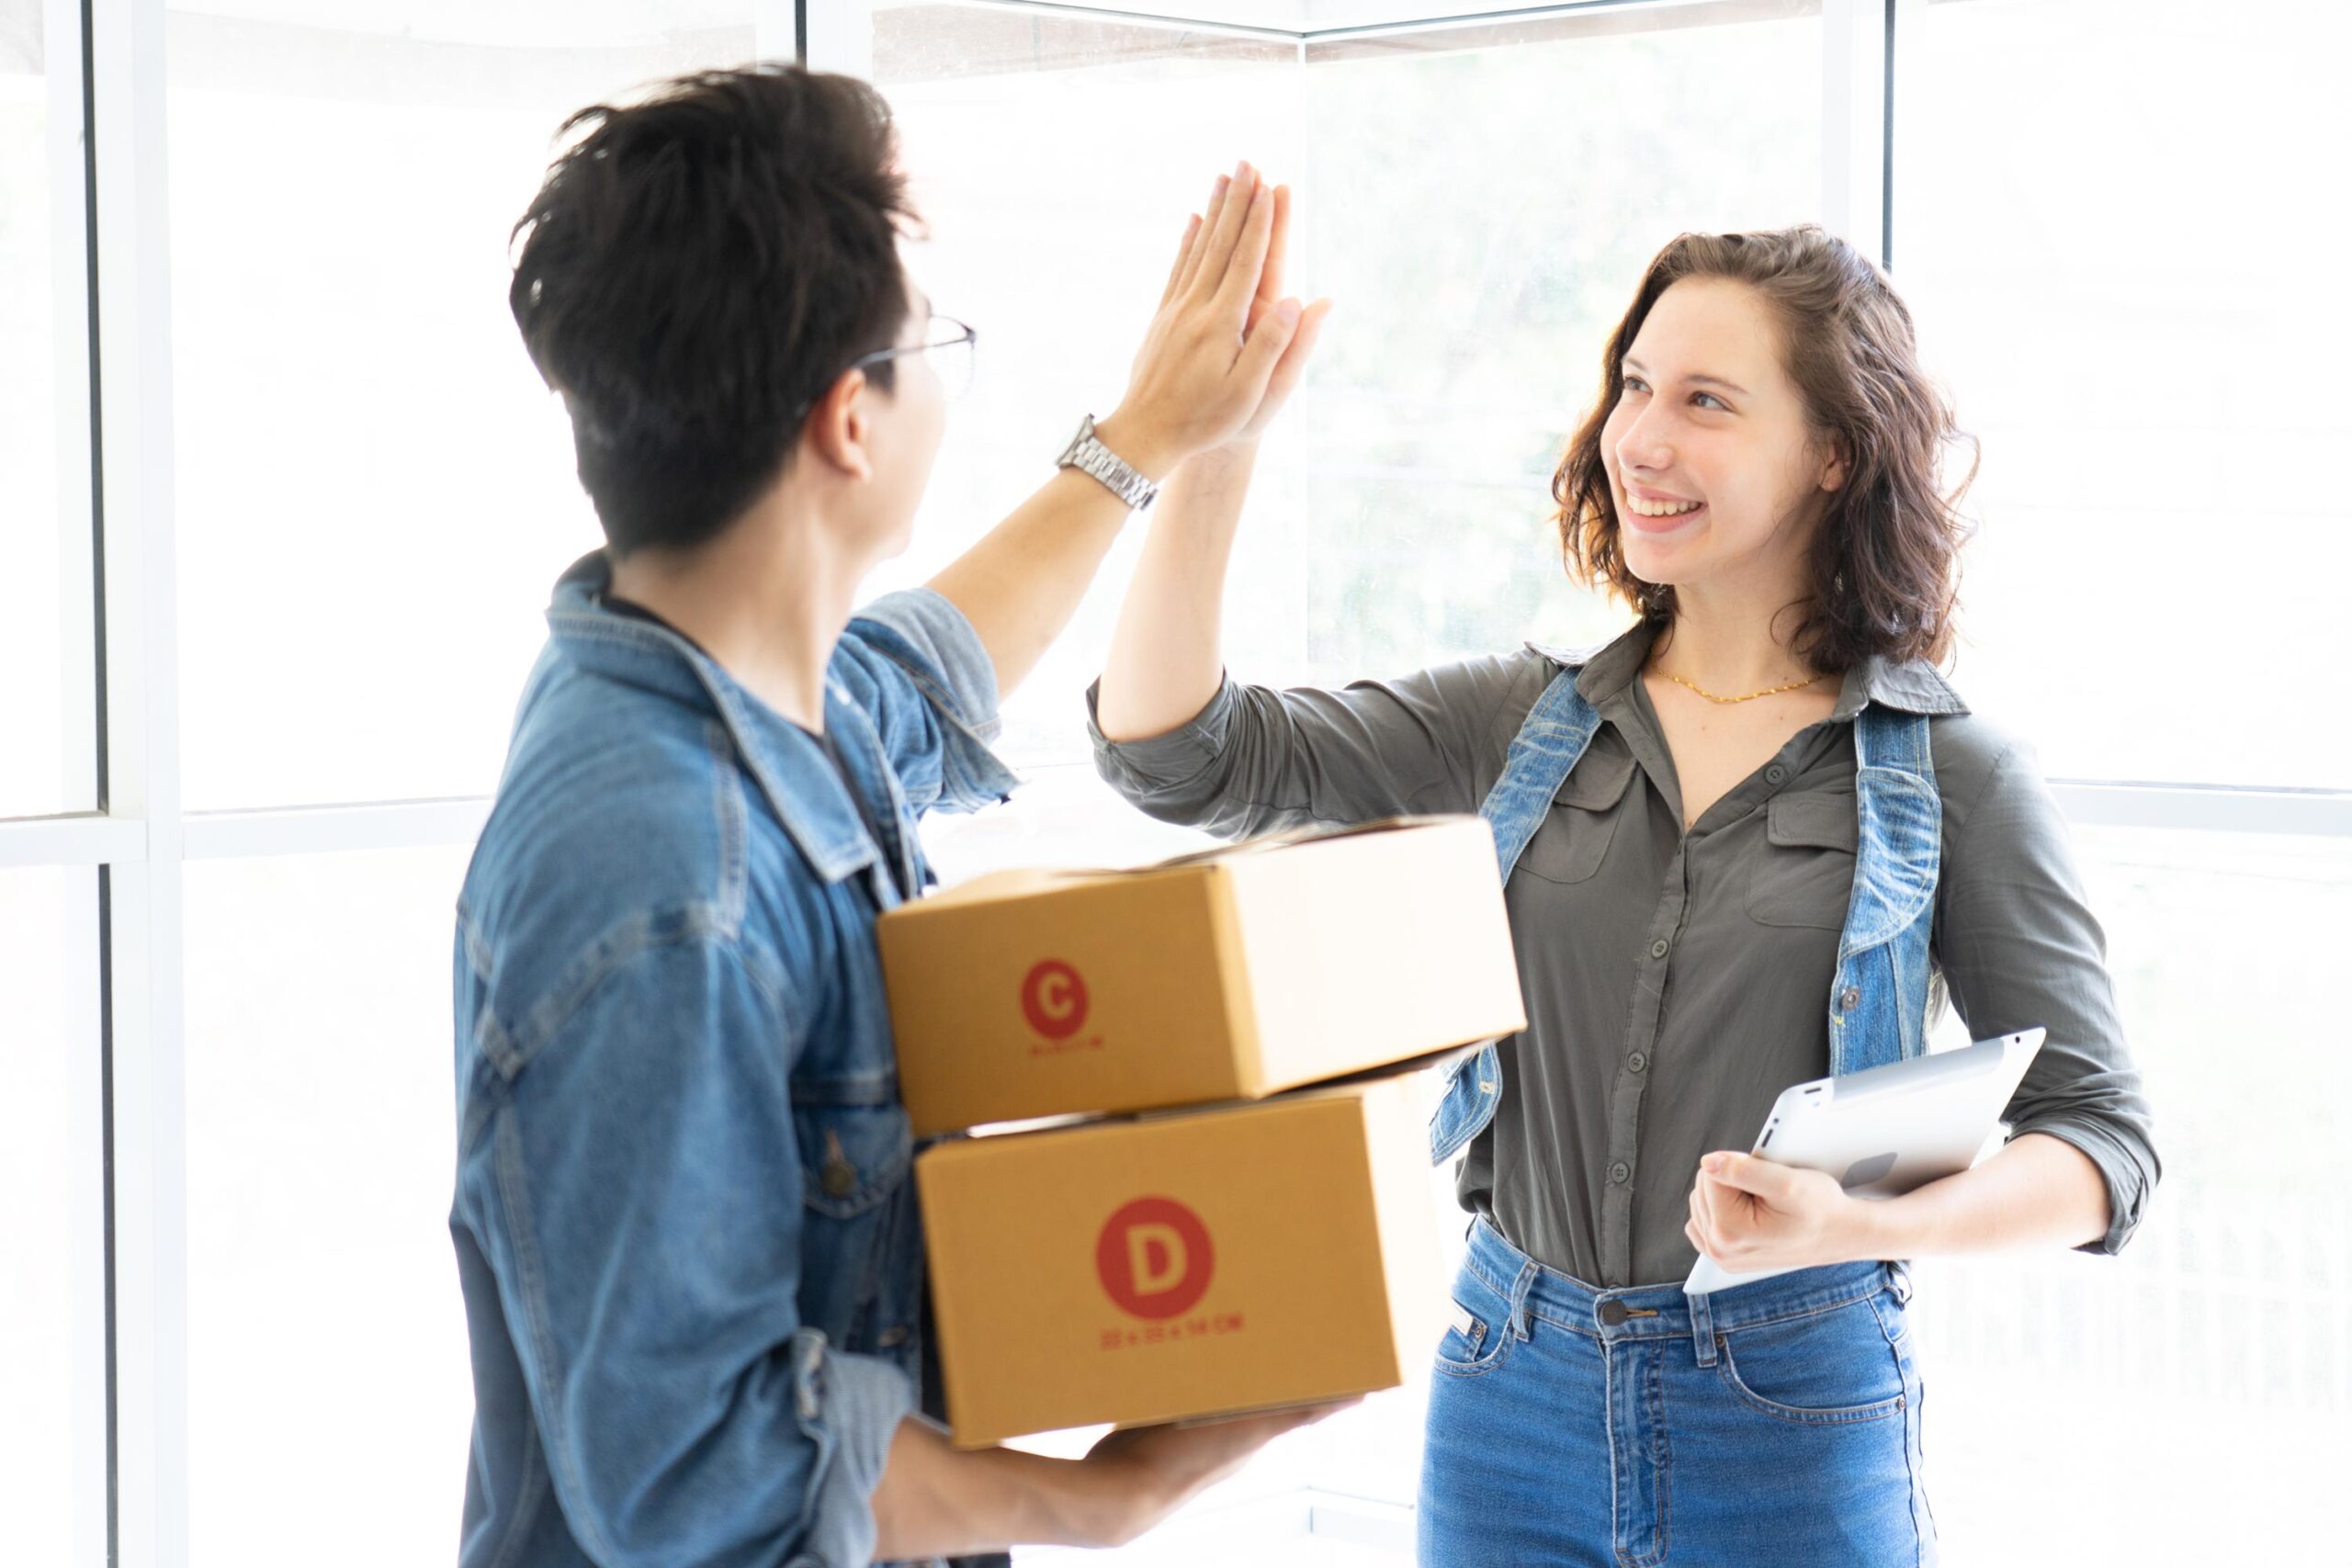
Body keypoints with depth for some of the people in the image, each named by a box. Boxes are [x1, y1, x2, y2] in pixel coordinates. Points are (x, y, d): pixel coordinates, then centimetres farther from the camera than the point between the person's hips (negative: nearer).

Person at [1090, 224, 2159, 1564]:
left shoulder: (1952, 774, -5)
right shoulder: (1526, 722, 5)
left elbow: (2101, 1142, -6)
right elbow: (1184, 755, -3)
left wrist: (1866, 1227, -24)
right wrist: (1215, 444, -14)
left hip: (1794, 1422, -3)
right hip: (1514, 1398, 3)